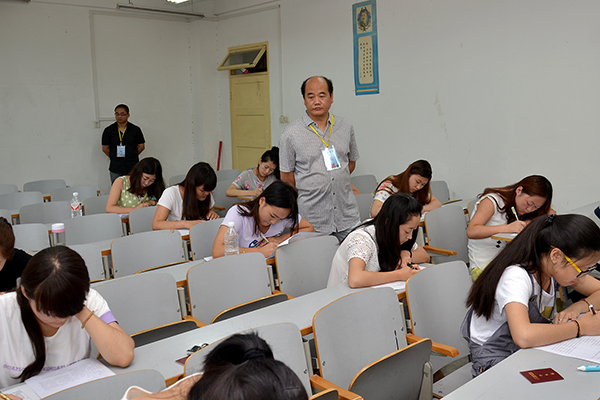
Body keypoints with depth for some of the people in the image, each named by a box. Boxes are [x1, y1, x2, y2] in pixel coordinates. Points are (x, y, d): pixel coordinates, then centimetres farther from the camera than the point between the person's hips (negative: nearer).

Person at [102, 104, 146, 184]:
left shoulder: (135, 129, 1)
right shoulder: (108, 130, 2)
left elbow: (141, 146, 7)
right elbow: (105, 148, 7)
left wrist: (131, 156, 6)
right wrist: (115, 158, 6)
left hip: (133, 168, 0)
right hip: (115, 169, 0)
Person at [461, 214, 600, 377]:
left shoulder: (557, 266, -5)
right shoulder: (516, 277, -28)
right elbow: (524, 336, -43)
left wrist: (578, 307, -14)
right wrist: (580, 327, -30)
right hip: (495, 360, -8)